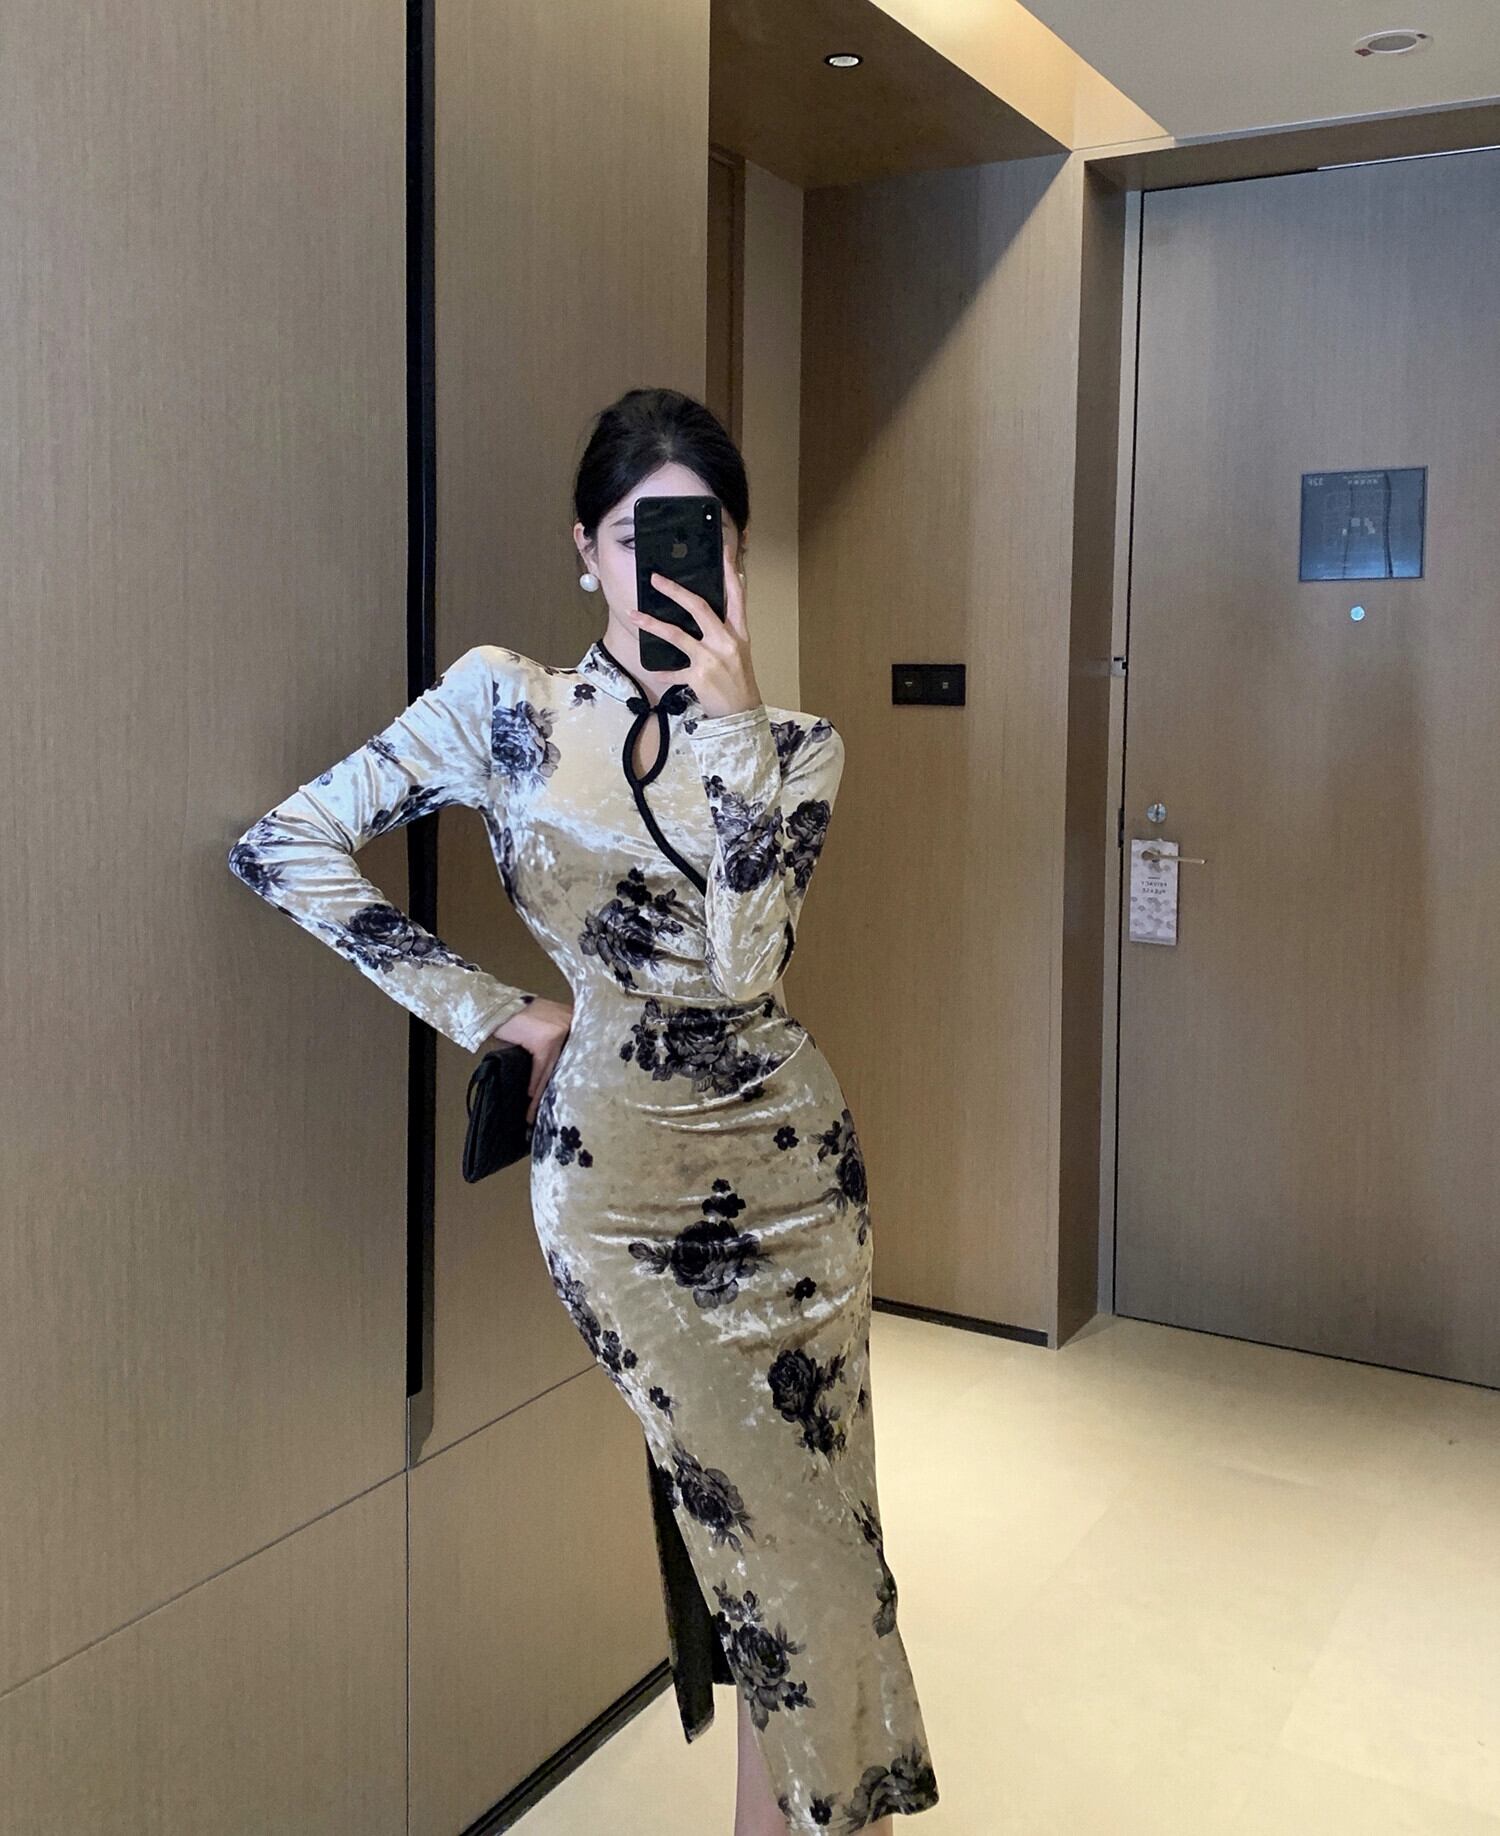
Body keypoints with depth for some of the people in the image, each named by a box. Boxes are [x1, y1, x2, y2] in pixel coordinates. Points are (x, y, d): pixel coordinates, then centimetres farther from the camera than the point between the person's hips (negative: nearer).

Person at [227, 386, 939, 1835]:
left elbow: (741, 960, -13)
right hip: (624, 1172, -3)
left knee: (814, 1529, 13)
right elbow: (285, 848, -7)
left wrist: (729, 720, -17)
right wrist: (492, 1013, -7)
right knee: (790, 1548, 2)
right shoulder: (505, 702, -4)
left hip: (792, 1159, 3)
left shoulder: (794, 743, 2)